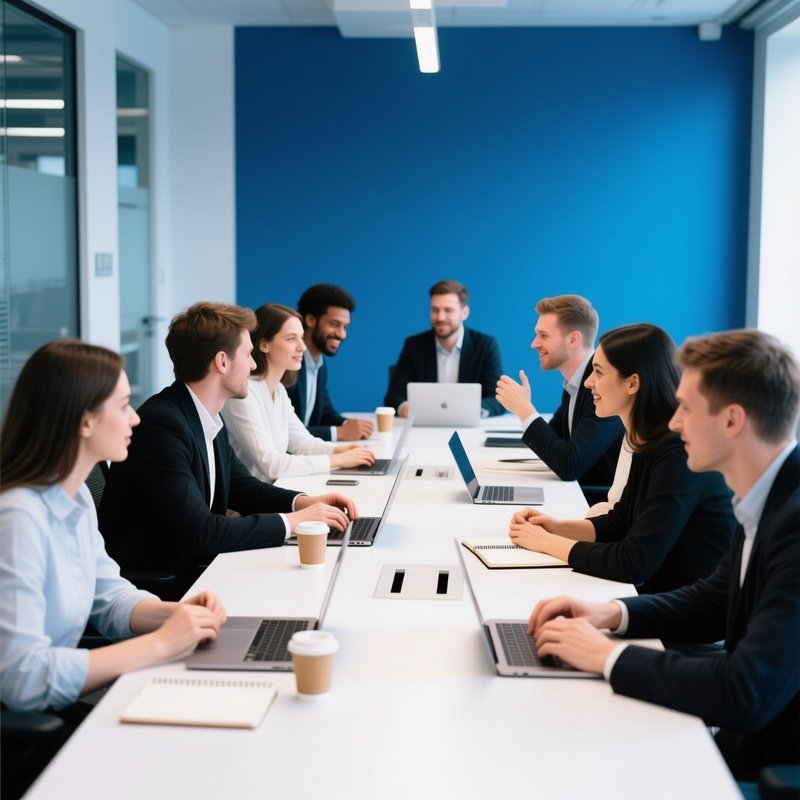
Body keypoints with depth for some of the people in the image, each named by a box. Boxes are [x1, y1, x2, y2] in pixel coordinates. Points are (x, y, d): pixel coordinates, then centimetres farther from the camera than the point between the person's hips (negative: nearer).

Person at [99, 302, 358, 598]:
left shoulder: (209, 419, 5)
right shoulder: (162, 424, -23)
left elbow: (242, 487, 18)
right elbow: (200, 532, -26)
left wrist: (304, 502, 0)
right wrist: (292, 521, -18)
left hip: (190, 568, 8)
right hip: (150, 583, -8)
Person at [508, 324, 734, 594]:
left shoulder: (678, 451, -23)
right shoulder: (651, 443, 5)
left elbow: (634, 562, -25)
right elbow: (620, 522, 18)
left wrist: (547, 542, -13)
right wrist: (558, 528, 2)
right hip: (657, 593, 8)